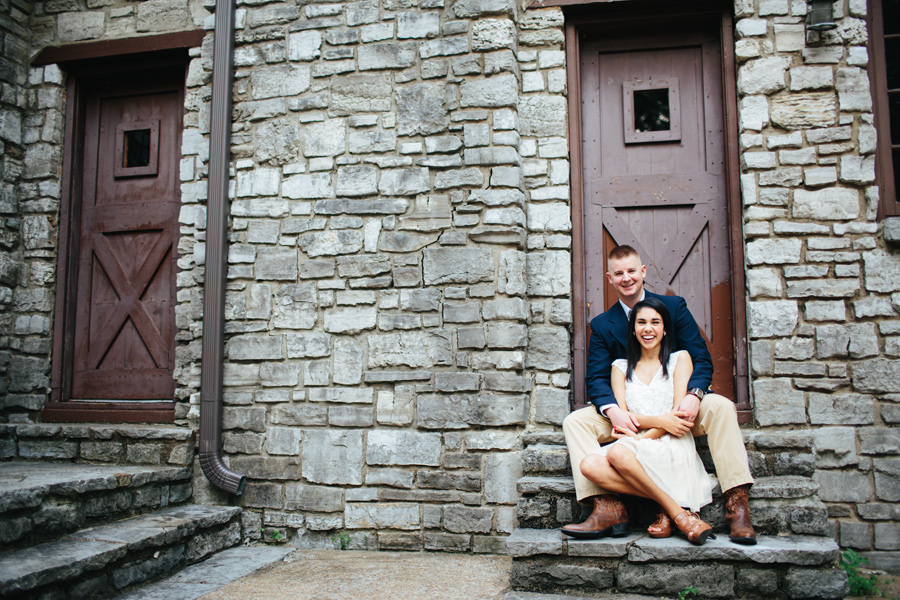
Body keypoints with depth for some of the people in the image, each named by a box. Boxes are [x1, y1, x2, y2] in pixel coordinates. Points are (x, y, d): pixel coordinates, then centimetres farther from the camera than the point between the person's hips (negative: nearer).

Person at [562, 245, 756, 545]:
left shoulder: (674, 306, 5)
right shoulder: (602, 324, 7)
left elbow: (702, 359, -1)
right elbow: (596, 378, -2)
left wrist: (693, 396, -23)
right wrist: (613, 411, -24)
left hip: (677, 408, -1)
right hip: (628, 414, 1)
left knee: (720, 406, -31)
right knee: (575, 421, -20)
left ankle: (737, 504, -29)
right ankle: (607, 508, -30)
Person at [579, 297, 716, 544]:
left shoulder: (680, 358, 12)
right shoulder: (621, 367, 19)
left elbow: (679, 413, 0)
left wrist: (643, 437, -14)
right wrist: (659, 421, -13)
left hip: (672, 449, -4)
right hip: (636, 449, 4)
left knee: (618, 453, -34)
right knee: (590, 465, -29)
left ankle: (672, 509, -18)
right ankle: (673, 507, -22)